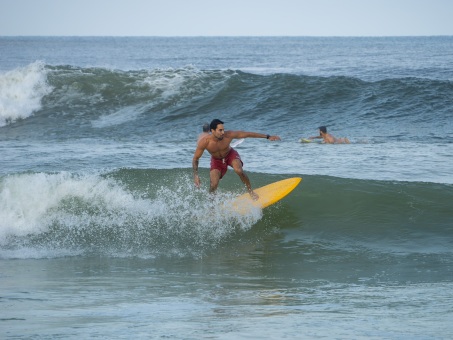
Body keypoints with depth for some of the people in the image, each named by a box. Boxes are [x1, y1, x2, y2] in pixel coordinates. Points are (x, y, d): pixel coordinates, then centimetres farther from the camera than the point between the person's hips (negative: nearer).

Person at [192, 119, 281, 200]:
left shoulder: (228, 135, -33)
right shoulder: (204, 142, -33)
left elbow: (248, 134, -23)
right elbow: (195, 159, -19)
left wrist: (267, 137, -19)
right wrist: (196, 175, -29)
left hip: (230, 154, 0)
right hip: (216, 160, 0)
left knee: (239, 171, -29)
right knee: (214, 185, -14)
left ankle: (250, 191, -6)